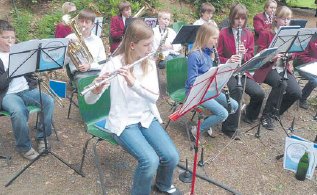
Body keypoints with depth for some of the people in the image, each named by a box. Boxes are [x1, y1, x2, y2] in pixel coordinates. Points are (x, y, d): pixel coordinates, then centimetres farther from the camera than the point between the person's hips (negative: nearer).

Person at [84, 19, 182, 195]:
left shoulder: (150, 64, 0)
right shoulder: (114, 64, -12)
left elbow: (154, 96, -14)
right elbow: (89, 100, -12)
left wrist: (133, 83, -30)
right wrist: (96, 90, -35)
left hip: (147, 117, 4)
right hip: (123, 122, -4)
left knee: (172, 157, -12)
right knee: (150, 160, -24)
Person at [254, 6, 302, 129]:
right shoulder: (266, 33, -4)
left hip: (284, 69, 5)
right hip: (268, 68, -5)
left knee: (297, 93, -17)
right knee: (281, 84, -34)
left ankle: (275, 111, 11)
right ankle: (266, 115, -16)